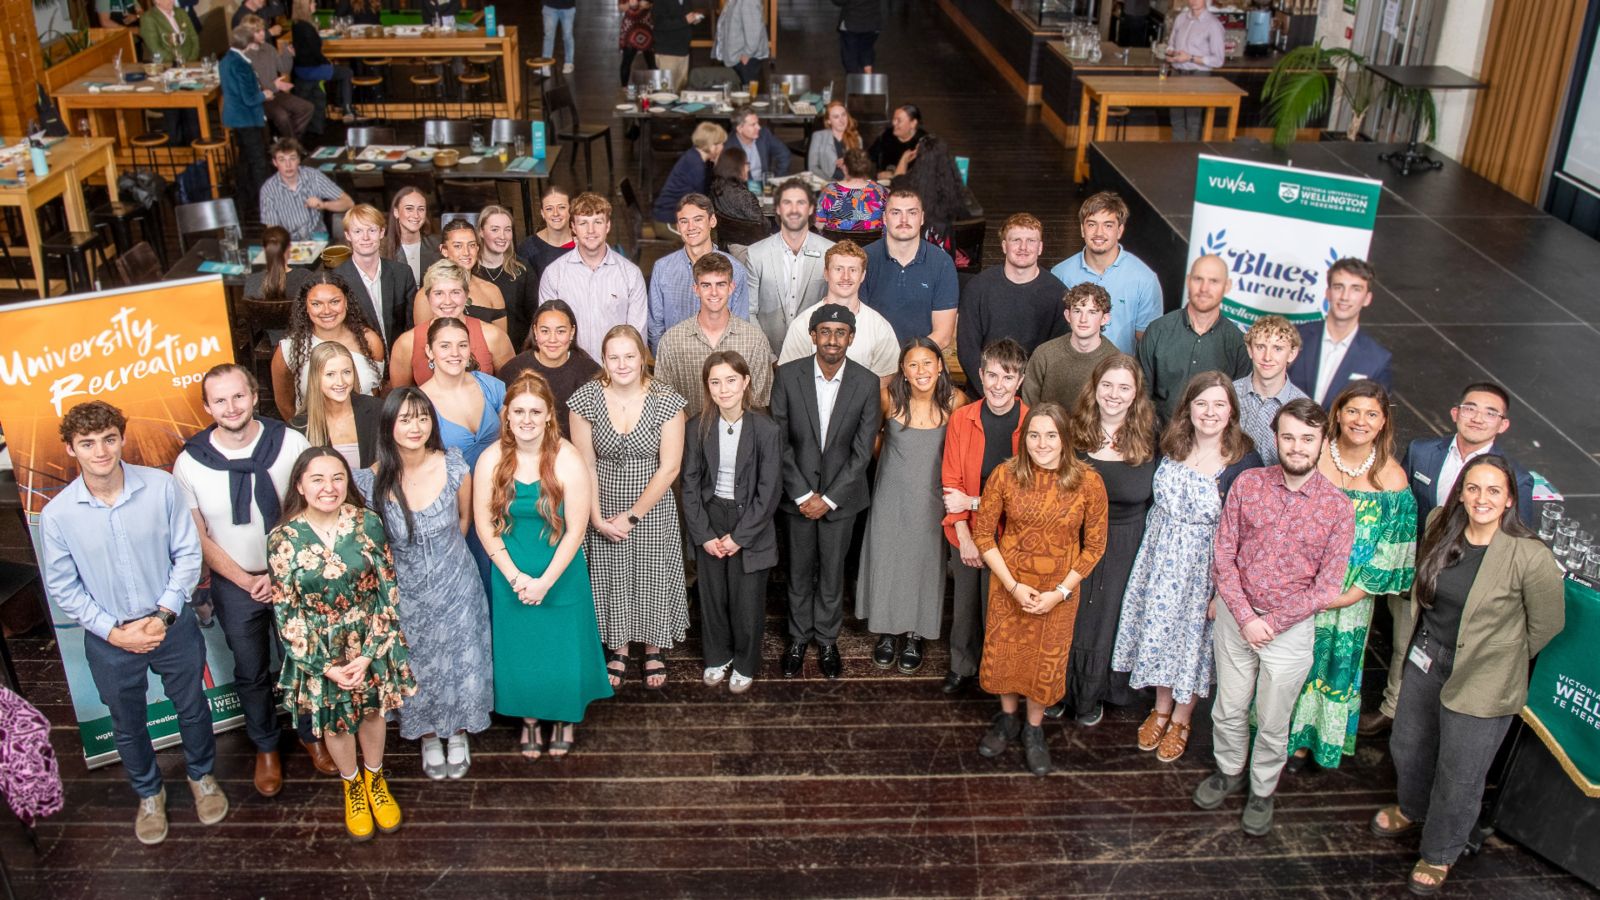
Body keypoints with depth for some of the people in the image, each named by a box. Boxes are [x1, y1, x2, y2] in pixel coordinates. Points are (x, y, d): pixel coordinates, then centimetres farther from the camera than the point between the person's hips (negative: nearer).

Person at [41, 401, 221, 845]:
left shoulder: (161, 487, -18)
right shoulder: (57, 515, -16)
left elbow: (188, 554, -9)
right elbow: (62, 589, -7)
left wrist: (162, 616, -15)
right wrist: (114, 632, -13)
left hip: (173, 625, 0)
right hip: (109, 639, 0)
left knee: (192, 707, 20)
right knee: (128, 724, 21)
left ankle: (201, 776, 48)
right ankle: (149, 793, 47)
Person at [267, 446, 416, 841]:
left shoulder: (368, 523, -14)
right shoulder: (283, 539, -15)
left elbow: (388, 591, -9)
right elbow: (286, 613, -10)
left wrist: (369, 654, -14)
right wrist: (326, 666, -13)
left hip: (370, 645, 1)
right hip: (319, 653, 0)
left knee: (372, 710, 19)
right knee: (334, 720, 18)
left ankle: (375, 779, 47)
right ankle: (352, 786, 45)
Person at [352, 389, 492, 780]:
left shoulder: (454, 468, -16)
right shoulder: (371, 482, -18)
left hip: (455, 587, 0)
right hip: (406, 594, 0)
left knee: (460, 663, 14)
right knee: (418, 668, 16)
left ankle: (458, 735, 41)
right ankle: (428, 737, 42)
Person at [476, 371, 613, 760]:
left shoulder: (568, 461, -17)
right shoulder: (491, 460, -10)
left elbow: (575, 530, -14)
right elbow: (484, 524, -6)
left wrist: (546, 581, -16)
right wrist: (514, 575, -12)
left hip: (561, 577, -2)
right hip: (510, 577, 2)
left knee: (561, 652, 10)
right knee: (518, 653, 14)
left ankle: (564, 718, 38)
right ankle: (529, 719, 40)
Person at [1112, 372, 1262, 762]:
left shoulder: (1245, 462, -17)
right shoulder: (1171, 446, -4)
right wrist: (1151, 549, 6)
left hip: (1205, 566, -4)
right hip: (1161, 558, 4)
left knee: (1193, 636, 12)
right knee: (1160, 628, 15)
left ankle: (1181, 719, 34)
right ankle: (1161, 708, 39)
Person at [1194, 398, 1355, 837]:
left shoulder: (1338, 507, -11)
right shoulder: (1247, 485, -8)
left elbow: (1327, 587, -9)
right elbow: (1223, 556, -6)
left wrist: (1272, 622, -14)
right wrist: (1245, 617, -14)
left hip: (1291, 626, -1)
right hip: (1236, 615, 2)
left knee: (1272, 723, 14)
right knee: (1229, 710, 18)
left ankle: (1262, 791, 38)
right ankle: (1229, 771, 44)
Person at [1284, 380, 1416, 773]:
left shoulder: (1392, 477, -9)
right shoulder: (1311, 455, -10)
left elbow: (1392, 551, -5)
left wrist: (1353, 593, -12)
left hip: (1348, 598, 0)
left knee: (1332, 663, 15)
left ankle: (1305, 740, 35)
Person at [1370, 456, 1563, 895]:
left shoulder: (1531, 557, -25)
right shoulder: (1439, 528, -8)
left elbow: (1547, 624, -9)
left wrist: (1500, 657, 3)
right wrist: (1427, 646, 12)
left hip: (1482, 683, -5)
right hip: (1424, 661, 5)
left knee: (1459, 777, 12)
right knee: (1407, 747, 26)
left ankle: (1439, 854, 38)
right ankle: (1411, 810, 57)